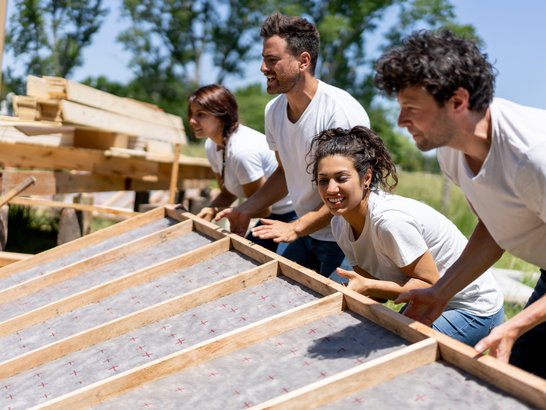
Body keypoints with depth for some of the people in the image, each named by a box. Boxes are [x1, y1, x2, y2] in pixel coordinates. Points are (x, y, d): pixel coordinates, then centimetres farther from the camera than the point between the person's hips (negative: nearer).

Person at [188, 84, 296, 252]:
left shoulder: (241, 150, -30)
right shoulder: (211, 146, -4)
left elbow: (262, 208, -21)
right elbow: (227, 193, 7)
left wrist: (216, 211, -16)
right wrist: (209, 211, -13)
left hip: (294, 215, -9)